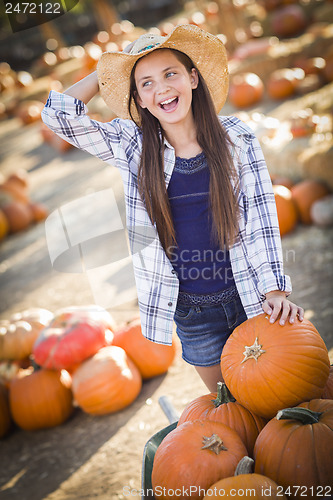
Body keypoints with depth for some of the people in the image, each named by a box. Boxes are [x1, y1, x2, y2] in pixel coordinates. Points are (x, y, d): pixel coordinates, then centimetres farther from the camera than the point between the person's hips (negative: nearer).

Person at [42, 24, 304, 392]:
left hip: (249, 296, 0)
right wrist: (107, 70, -1)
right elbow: (58, 113, -7)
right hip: (191, 312, 1)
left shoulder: (236, 138, -6)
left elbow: (261, 216, -7)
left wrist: (275, 291, -14)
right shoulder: (132, 147, -3)